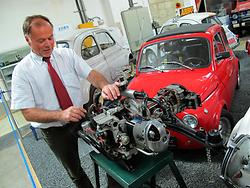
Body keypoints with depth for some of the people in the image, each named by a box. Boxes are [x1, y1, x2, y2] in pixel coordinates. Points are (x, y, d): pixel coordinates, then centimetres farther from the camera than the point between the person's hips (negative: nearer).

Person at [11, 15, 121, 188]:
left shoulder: (67, 54, -3)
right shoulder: (21, 71, -11)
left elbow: (91, 73, -14)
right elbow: (28, 113, -14)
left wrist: (105, 86, -38)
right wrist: (61, 115, -30)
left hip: (83, 116, 2)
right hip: (55, 131, -2)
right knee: (75, 172, 17)